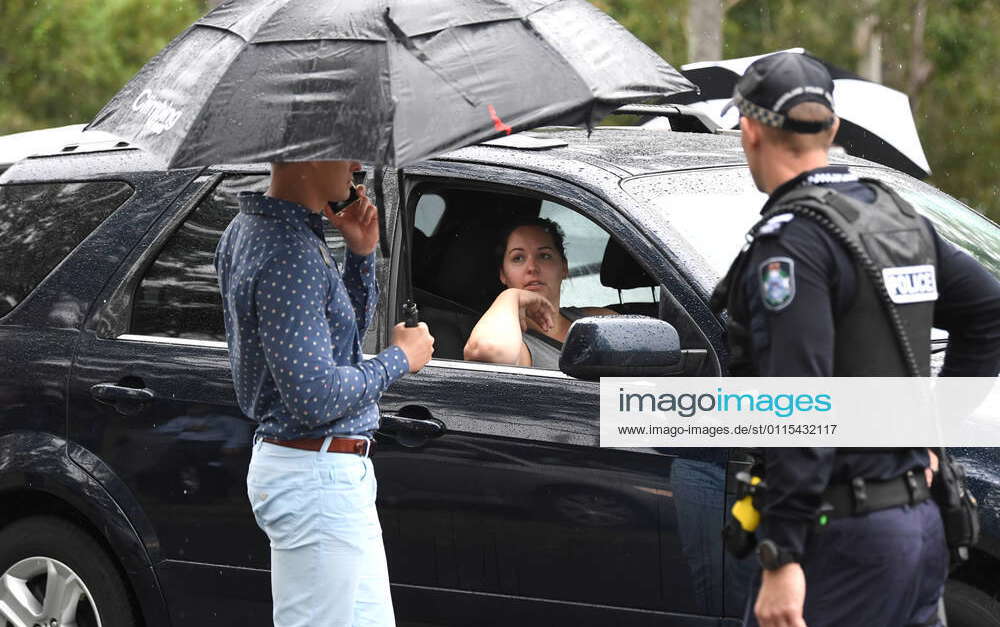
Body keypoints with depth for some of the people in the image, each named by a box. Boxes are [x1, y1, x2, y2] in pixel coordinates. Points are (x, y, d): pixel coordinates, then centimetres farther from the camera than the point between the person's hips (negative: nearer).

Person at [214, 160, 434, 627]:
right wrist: (400, 359, -12)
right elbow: (314, 397, -26)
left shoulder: (250, 229, 11)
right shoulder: (290, 255, -22)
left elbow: (350, 326, 21)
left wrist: (361, 254, 5)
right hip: (316, 479, -11)